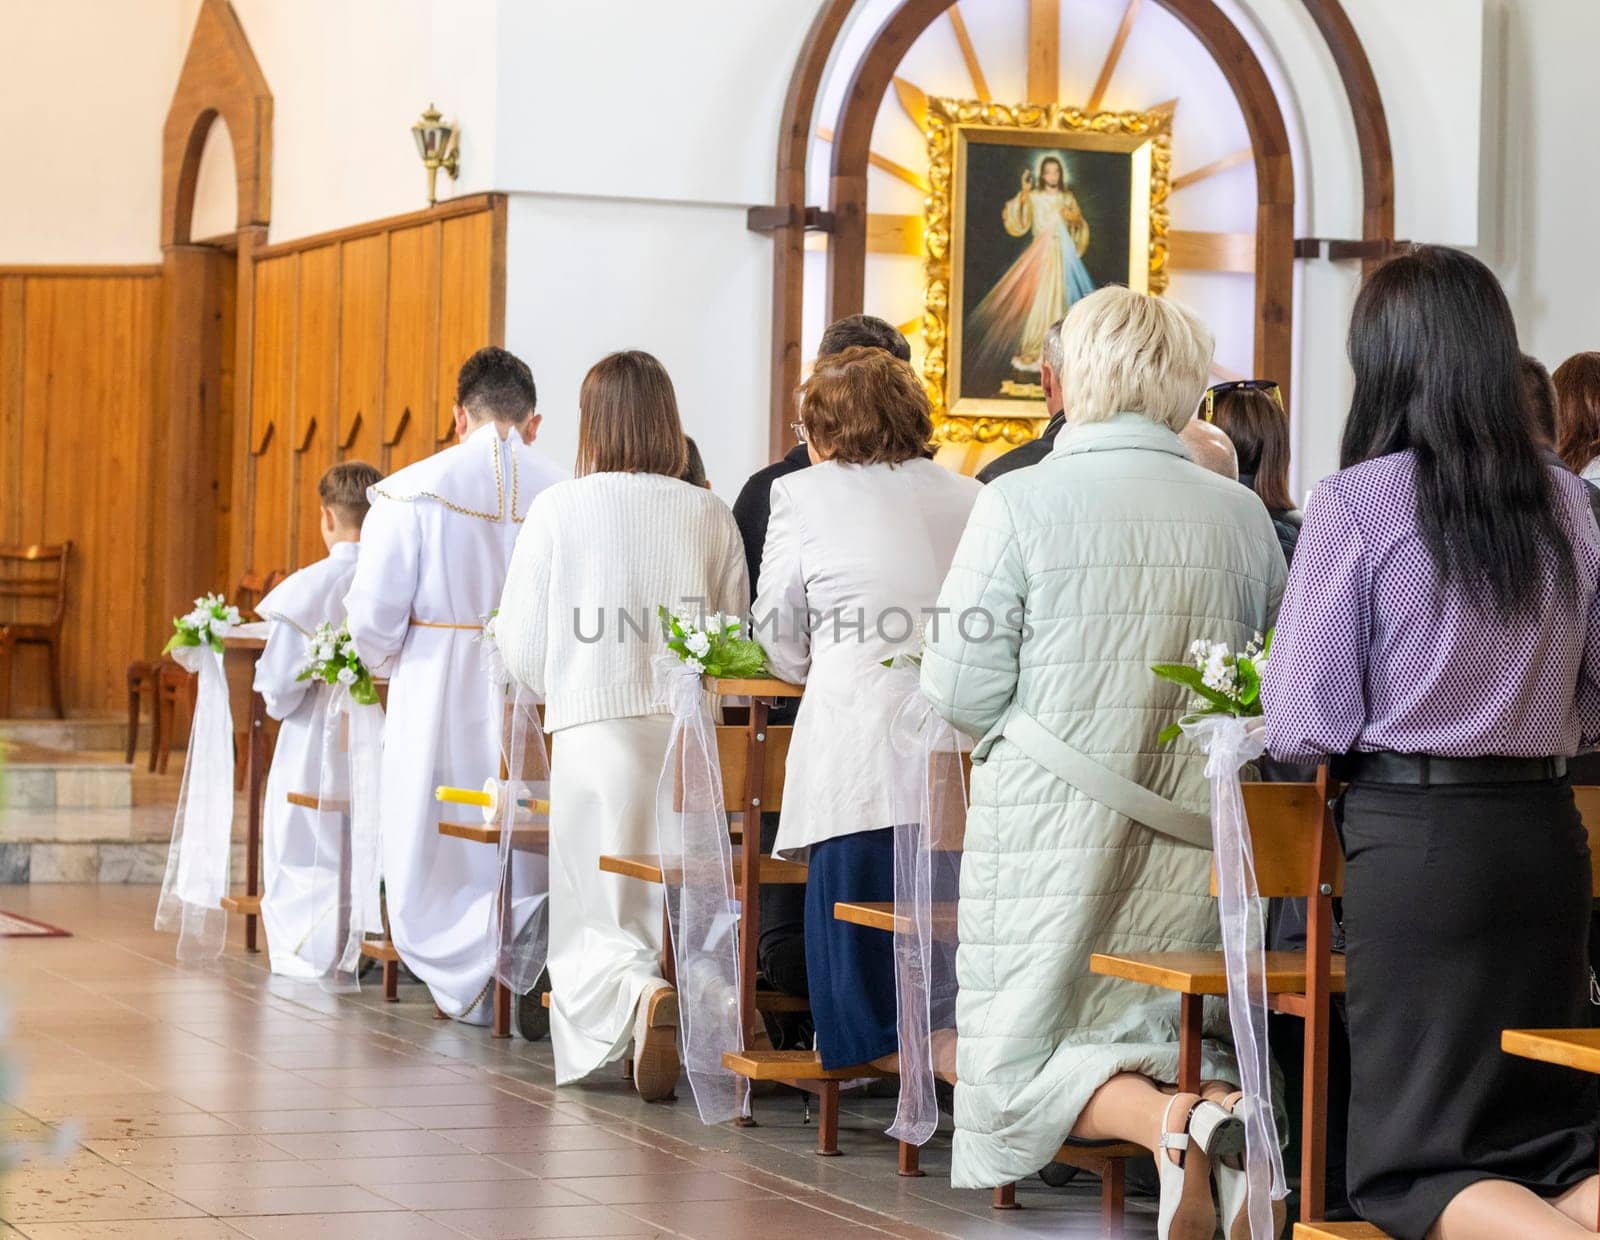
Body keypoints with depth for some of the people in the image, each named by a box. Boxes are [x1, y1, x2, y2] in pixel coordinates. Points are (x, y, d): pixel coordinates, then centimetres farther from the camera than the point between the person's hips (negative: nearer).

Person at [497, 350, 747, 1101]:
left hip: (596, 729, -2)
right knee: (682, 911, 16)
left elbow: (520, 645, 2)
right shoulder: (709, 515, 4)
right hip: (693, 731, 2)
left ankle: (636, 993, -25)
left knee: (594, 917, 1)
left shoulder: (560, 509, -2)